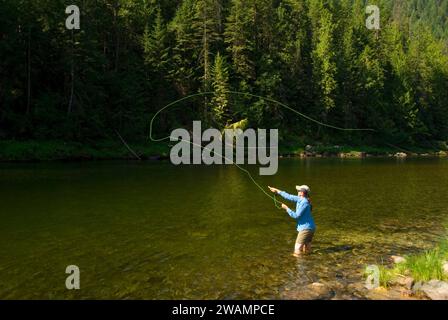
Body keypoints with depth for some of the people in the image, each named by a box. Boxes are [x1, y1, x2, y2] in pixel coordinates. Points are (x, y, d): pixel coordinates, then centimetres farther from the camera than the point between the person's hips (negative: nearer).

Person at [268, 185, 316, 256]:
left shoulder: (304, 203, -19)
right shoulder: (300, 199, 7)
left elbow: (296, 216, -21)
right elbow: (289, 196, 17)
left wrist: (286, 208, -13)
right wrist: (277, 191, 21)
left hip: (306, 229, -9)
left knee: (297, 250, -5)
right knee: (307, 251, 16)